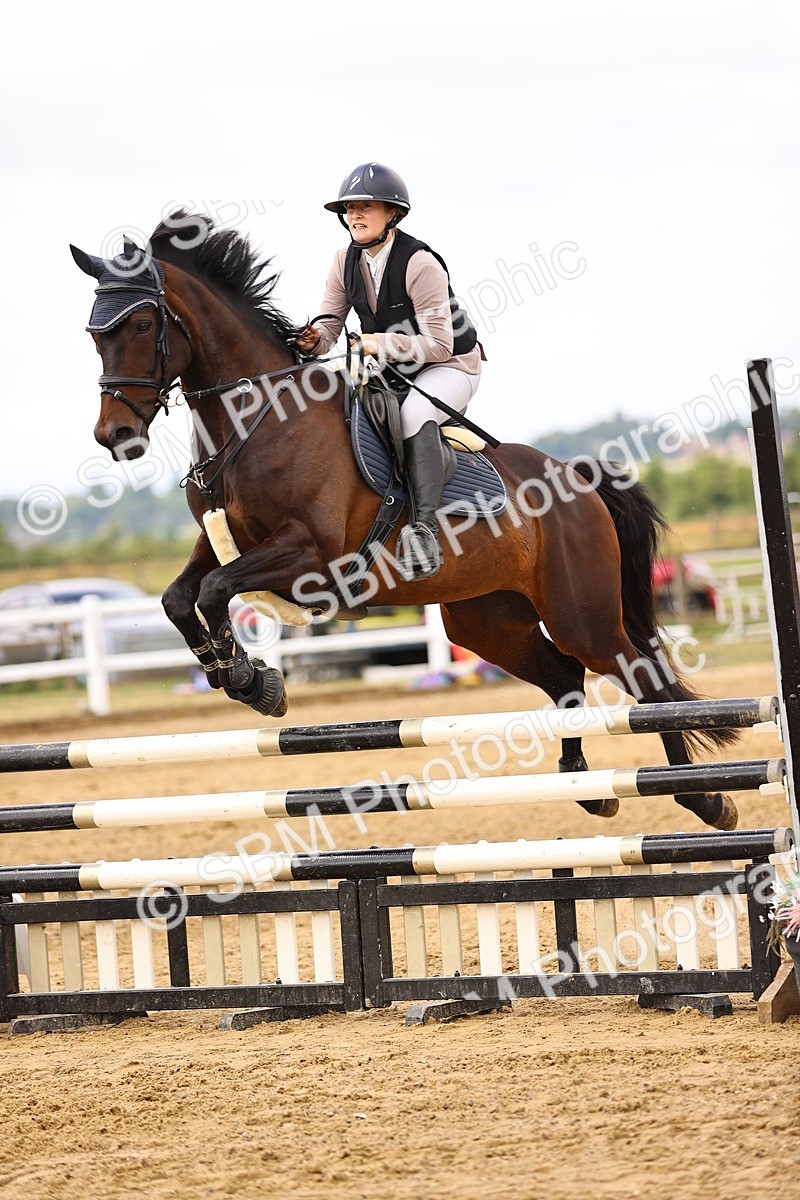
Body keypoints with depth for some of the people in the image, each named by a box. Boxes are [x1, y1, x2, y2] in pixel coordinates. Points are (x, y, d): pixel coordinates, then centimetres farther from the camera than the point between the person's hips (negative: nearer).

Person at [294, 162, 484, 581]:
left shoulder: (420, 263, -22)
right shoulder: (346, 260, -1)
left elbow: (438, 343, -25)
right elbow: (331, 322, -1)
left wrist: (378, 343, -32)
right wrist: (315, 339, -26)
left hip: (449, 368, -8)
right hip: (390, 372, 8)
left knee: (414, 413, -37)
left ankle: (424, 526, -46)